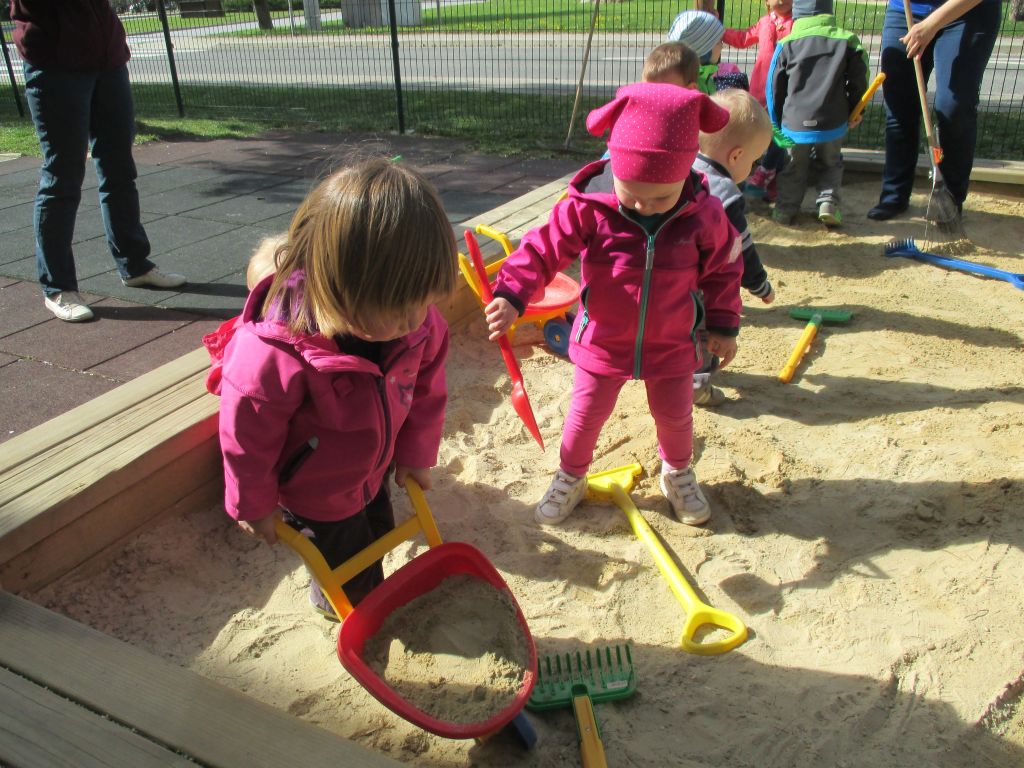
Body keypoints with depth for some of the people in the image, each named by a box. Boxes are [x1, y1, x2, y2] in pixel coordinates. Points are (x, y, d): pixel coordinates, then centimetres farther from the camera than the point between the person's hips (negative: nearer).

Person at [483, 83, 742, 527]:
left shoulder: (703, 215, -16)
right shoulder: (588, 208, -23)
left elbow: (723, 268, -2)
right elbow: (544, 248, -21)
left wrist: (723, 326, 2)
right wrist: (511, 294, -36)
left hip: (671, 347, 1)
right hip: (602, 343, -1)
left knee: (675, 415, 19)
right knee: (585, 415, 13)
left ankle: (678, 474, 49)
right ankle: (571, 478, 40)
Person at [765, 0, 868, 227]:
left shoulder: (786, 45, -2)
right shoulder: (846, 41, 1)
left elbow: (774, 88, 4)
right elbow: (859, 81, 5)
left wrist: (776, 122, 18)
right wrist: (853, 112, 21)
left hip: (794, 123, -1)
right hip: (833, 123, 1)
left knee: (792, 168, 21)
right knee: (830, 164, 23)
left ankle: (785, 208, 14)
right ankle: (828, 203, 5)